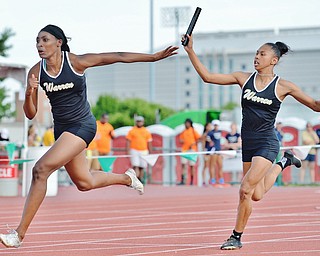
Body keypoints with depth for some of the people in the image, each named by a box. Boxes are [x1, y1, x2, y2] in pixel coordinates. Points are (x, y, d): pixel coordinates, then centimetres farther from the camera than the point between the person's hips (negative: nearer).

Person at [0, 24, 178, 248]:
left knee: (40, 170, -21)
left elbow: (118, 57, -8)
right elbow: (31, 114, -2)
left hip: (82, 126, -6)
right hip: (61, 128, 6)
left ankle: (19, 233, -18)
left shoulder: (76, 62, -15)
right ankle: (127, 178, 49)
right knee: (84, 183, 20)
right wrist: (29, 94, -23)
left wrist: (154, 57, -5)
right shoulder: (36, 72, -4)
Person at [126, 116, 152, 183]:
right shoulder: (132, 131, 5)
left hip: (144, 151, 2)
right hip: (134, 151, -2)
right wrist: (128, 151, -8)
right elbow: (128, 141, 2)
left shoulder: (146, 132, 11)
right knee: (135, 166, -13)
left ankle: (141, 179, 9)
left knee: (142, 167, 3)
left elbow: (149, 143, 14)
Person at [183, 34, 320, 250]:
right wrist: (190, 51, -5)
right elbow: (207, 76, 2)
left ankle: (237, 237, 0)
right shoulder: (244, 79, 3)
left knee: (246, 189, -17)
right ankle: (283, 163, 43)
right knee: (256, 195, 15)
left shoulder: (283, 86, -7)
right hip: (248, 143, 5)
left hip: (267, 144, -5)